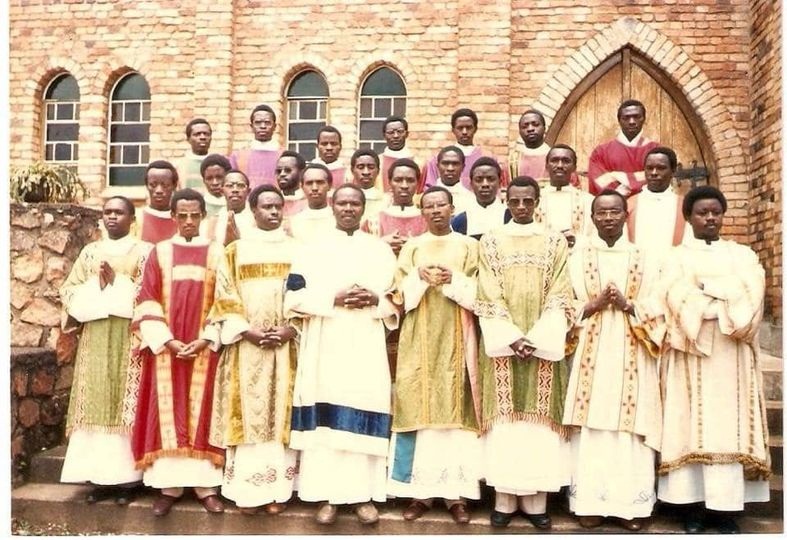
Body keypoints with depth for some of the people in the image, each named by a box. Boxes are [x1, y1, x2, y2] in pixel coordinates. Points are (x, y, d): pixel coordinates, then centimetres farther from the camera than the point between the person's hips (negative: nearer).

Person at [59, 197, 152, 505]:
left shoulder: (145, 251, 4)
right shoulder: (90, 252, 16)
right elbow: (68, 289, 10)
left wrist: (116, 281, -13)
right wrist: (73, 318, -6)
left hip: (128, 338, -4)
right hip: (94, 338, 4)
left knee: (126, 401, -4)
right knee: (96, 401, 1)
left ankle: (126, 478, 0)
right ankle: (99, 476, 7)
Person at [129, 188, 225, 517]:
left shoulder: (216, 253, 5)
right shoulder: (160, 253, 6)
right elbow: (148, 302, 0)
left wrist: (206, 339, -11)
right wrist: (167, 341, -11)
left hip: (203, 347, 0)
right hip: (166, 347, 1)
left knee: (201, 412, 2)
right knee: (167, 412, 3)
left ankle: (206, 485, 9)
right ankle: (169, 486, 11)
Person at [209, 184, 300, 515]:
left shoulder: (297, 250, 10)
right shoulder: (236, 250, 8)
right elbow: (225, 297, 1)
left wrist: (290, 329, -11)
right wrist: (249, 331, -12)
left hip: (288, 345, 1)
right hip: (246, 346, 0)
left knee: (282, 413, 2)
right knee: (248, 412, -1)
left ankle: (278, 488, 8)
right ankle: (248, 489, 7)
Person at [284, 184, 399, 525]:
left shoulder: (381, 250, 12)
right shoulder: (313, 249, 8)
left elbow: (400, 298, 10)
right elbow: (293, 297, 0)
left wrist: (375, 300, -11)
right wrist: (333, 299, -13)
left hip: (366, 349, 1)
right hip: (324, 347, -1)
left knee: (364, 417, -1)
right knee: (325, 420, -2)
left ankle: (364, 495, 9)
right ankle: (327, 496, 8)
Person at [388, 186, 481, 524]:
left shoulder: (468, 245, 9)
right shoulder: (412, 247, 13)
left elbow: (477, 291, 2)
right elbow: (402, 292, 5)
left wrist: (453, 280, -14)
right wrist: (420, 277, -12)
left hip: (455, 337, -1)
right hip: (419, 337, 1)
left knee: (455, 407, -3)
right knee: (418, 405, -3)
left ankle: (455, 491, 3)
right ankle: (420, 491, 4)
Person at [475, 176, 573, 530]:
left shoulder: (555, 242, 6)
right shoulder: (491, 242, 4)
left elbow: (559, 298, -1)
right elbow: (488, 298, -2)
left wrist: (536, 339, -12)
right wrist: (512, 339, -12)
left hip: (543, 344, 1)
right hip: (502, 343, 0)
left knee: (540, 419, 2)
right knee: (505, 420, 1)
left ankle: (535, 500, 11)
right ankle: (504, 500, 9)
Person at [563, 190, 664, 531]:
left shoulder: (644, 259, 10)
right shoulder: (579, 257, 8)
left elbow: (657, 309, 3)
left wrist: (628, 306, -14)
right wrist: (593, 306, -14)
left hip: (631, 356, 1)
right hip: (592, 353, 0)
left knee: (631, 426, -1)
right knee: (591, 428, -2)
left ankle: (631, 504, 10)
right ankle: (590, 502, 7)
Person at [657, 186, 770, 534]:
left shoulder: (743, 254, 15)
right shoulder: (677, 256, 10)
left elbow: (751, 296, -3)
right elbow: (678, 299, -7)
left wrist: (705, 288, -11)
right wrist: (726, 302, -11)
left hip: (731, 354, 1)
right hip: (690, 351, -1)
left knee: (729, 423, -2)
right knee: (691, 423, -3)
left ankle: (725, 507, 2)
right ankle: (693, 505, 1)